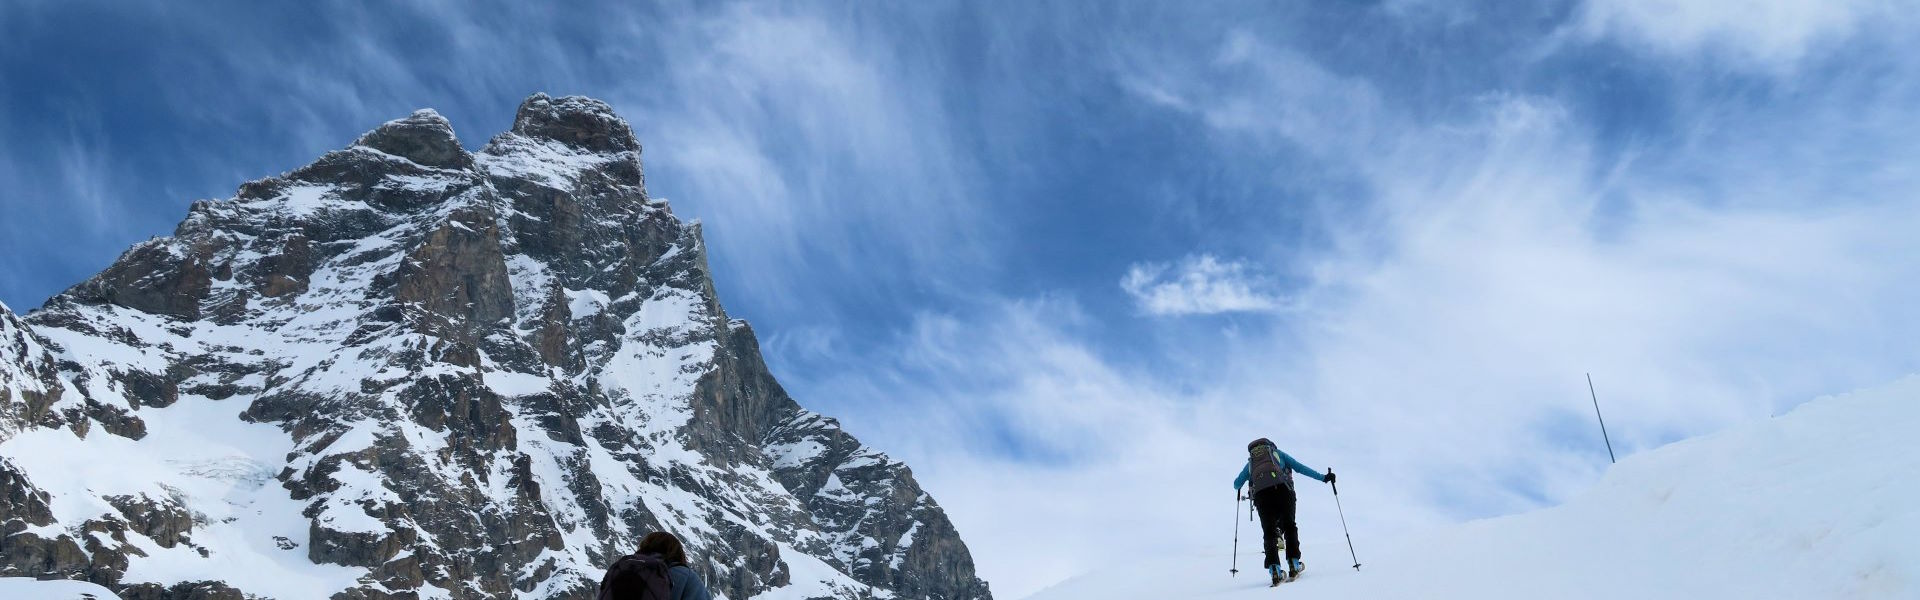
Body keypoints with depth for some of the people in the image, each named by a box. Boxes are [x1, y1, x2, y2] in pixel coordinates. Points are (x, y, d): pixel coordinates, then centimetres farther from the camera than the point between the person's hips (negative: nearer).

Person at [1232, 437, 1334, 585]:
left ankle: (1274, 568, -10)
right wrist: (1323, 477, 24)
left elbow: (1236, 484, 34)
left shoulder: (1251, 462, 32)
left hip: (1261, 494, 1)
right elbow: (1300, 468, 21)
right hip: (1282, 488, -1)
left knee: (1269, 532, 7)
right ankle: (1293, 564, 6)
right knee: (1289, 526, 16)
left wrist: (1238, 488, 58)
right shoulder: (1277, 453, 29)